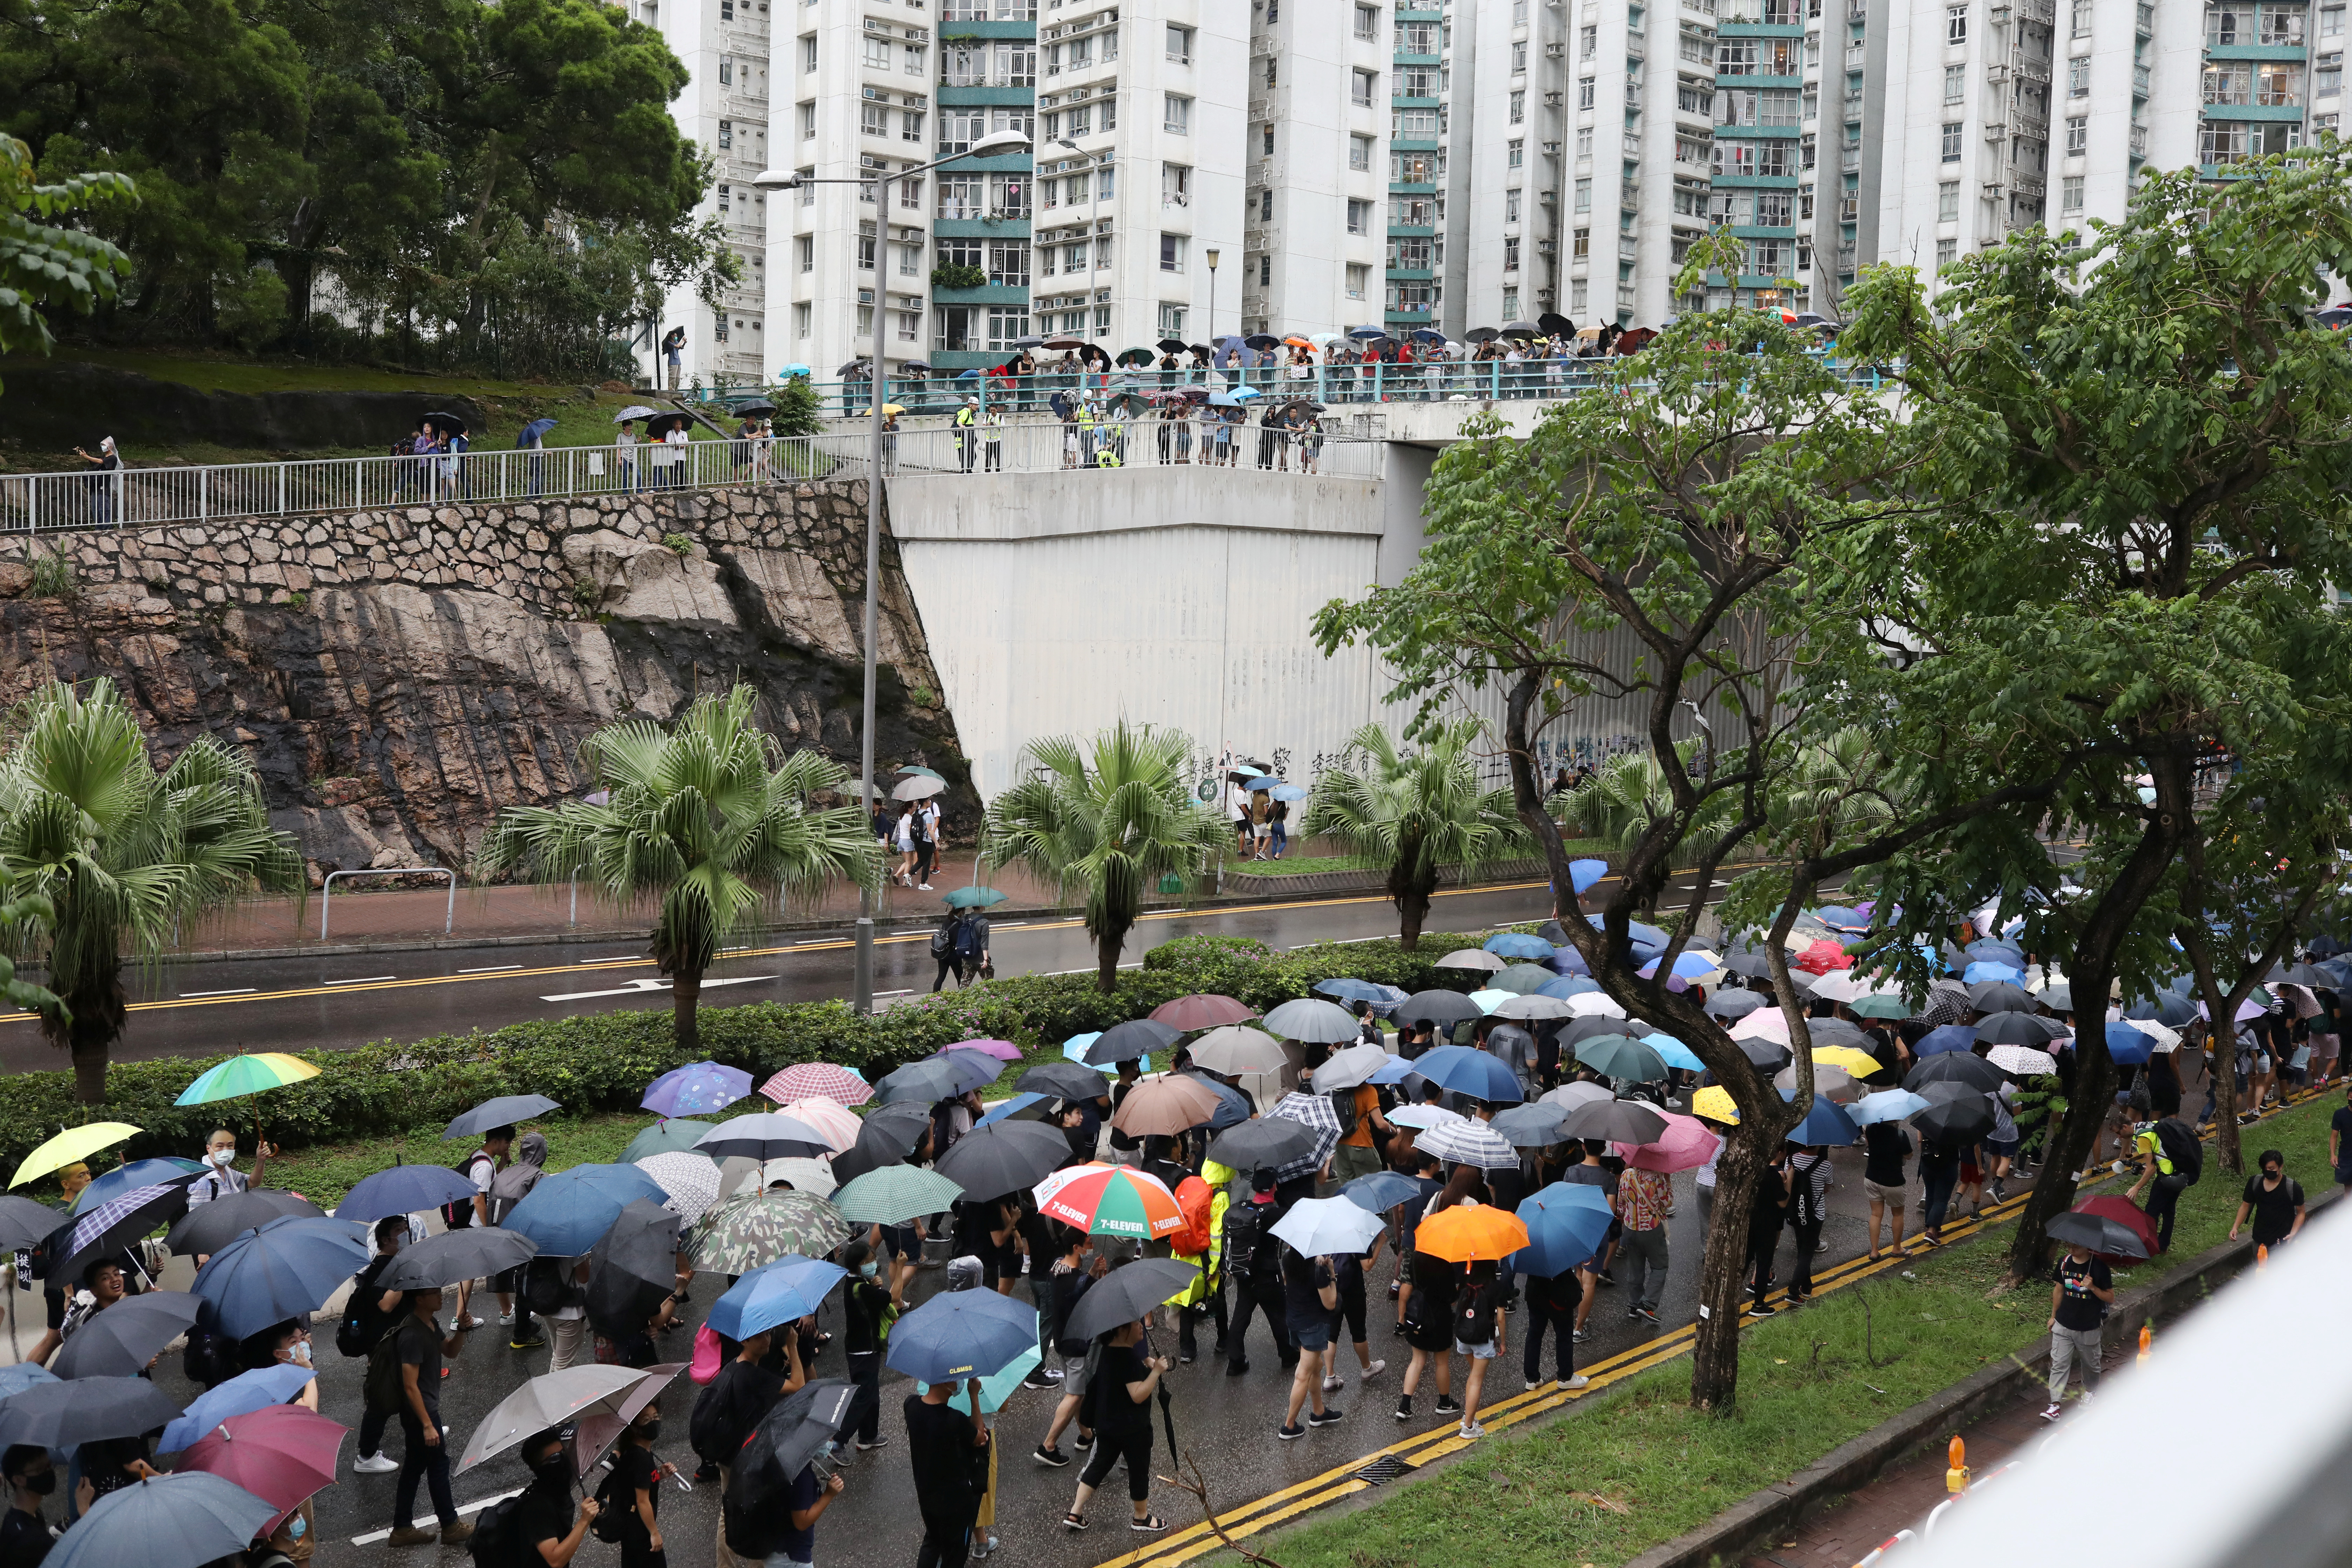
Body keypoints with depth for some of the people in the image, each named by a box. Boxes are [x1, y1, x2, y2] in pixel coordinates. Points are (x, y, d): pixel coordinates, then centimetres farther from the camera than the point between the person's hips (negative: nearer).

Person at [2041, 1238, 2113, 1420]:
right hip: (2063, 1325, 2)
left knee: (2091, 1363, 19)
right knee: (2059, 1364, -4)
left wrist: (2093, 1288, -28)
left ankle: (2090, 1390, 46)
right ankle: (2055, 1405, -4)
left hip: (2088, 1329, -2)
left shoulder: (2099, 1268, -16)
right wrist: (2054, 1316, 14)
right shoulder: (2064, 1263, -3)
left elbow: (2110, 1297, -11)